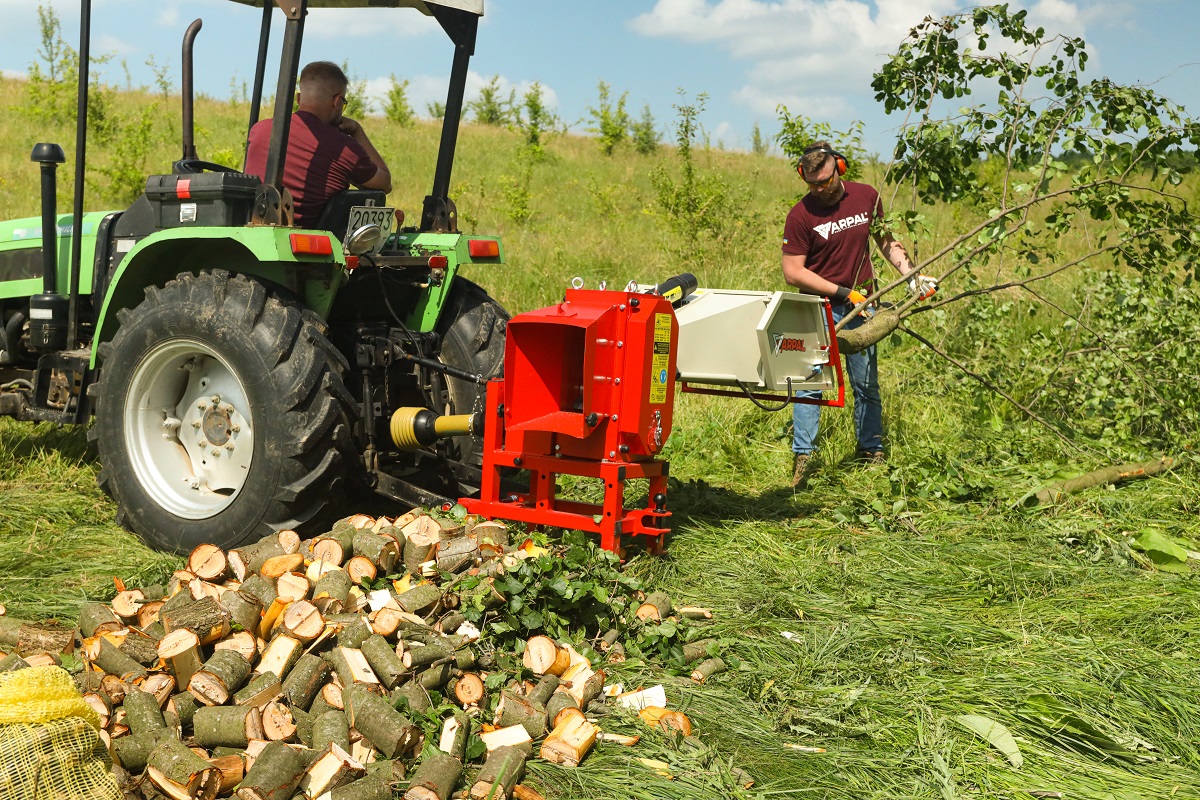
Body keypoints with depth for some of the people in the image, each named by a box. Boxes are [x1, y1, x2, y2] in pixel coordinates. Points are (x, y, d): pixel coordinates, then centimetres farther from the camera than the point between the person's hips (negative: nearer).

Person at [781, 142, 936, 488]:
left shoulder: (867, 198, -1)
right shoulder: (800, 215, -12)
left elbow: (886, 241, 14)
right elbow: (792, 272, -13)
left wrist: (912, 275, 0)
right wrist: (843, 293, -15)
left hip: (861, 304, 3)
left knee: (867, 385, 11)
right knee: (809, 384, -8)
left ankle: (872, 453, 24)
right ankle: (802, 459, -2)